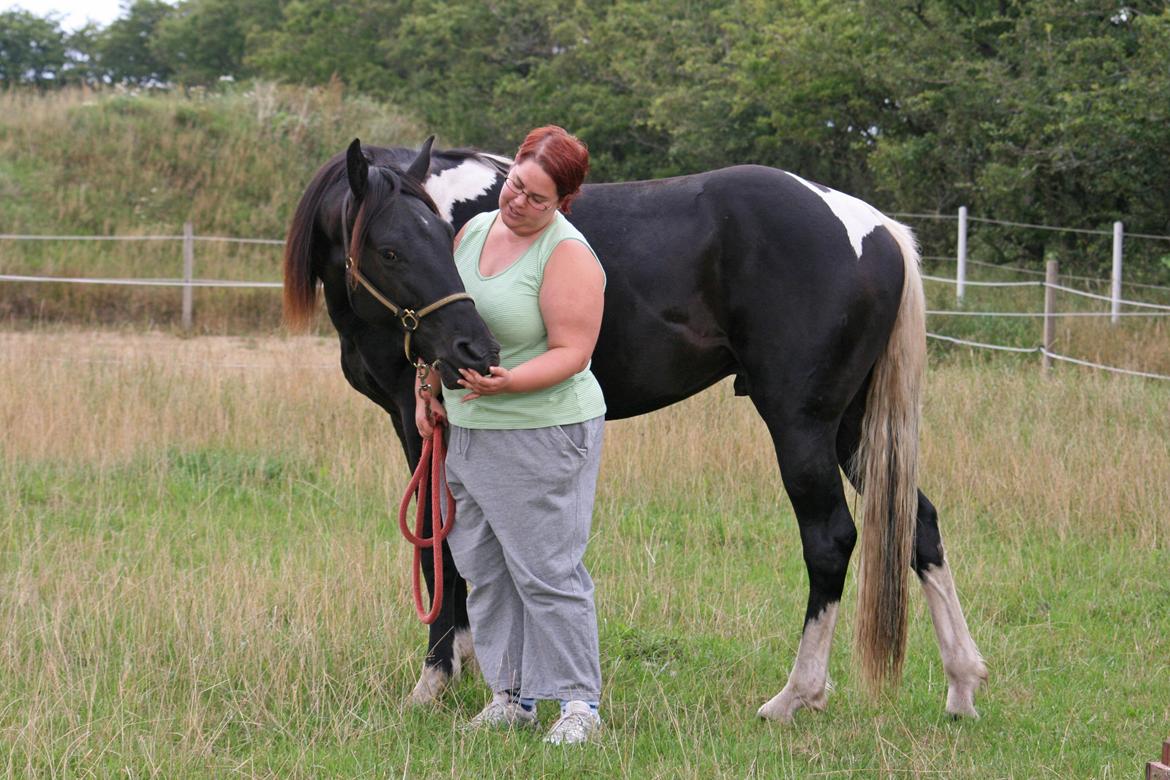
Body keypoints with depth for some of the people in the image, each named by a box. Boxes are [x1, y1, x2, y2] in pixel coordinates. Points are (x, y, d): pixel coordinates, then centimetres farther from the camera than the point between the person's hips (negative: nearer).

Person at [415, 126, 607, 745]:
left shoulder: (567, 255, -15)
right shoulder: (475, 231, 8)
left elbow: (571, 352, -20)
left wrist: (508, 381, -32)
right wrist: (429, 390, 12)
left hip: (542, 436, -8)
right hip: (469, 432, 8)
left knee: (547, 571, -6)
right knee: (483, 569, 12)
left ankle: (579, 701, 3)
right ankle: (512, 693, 21)